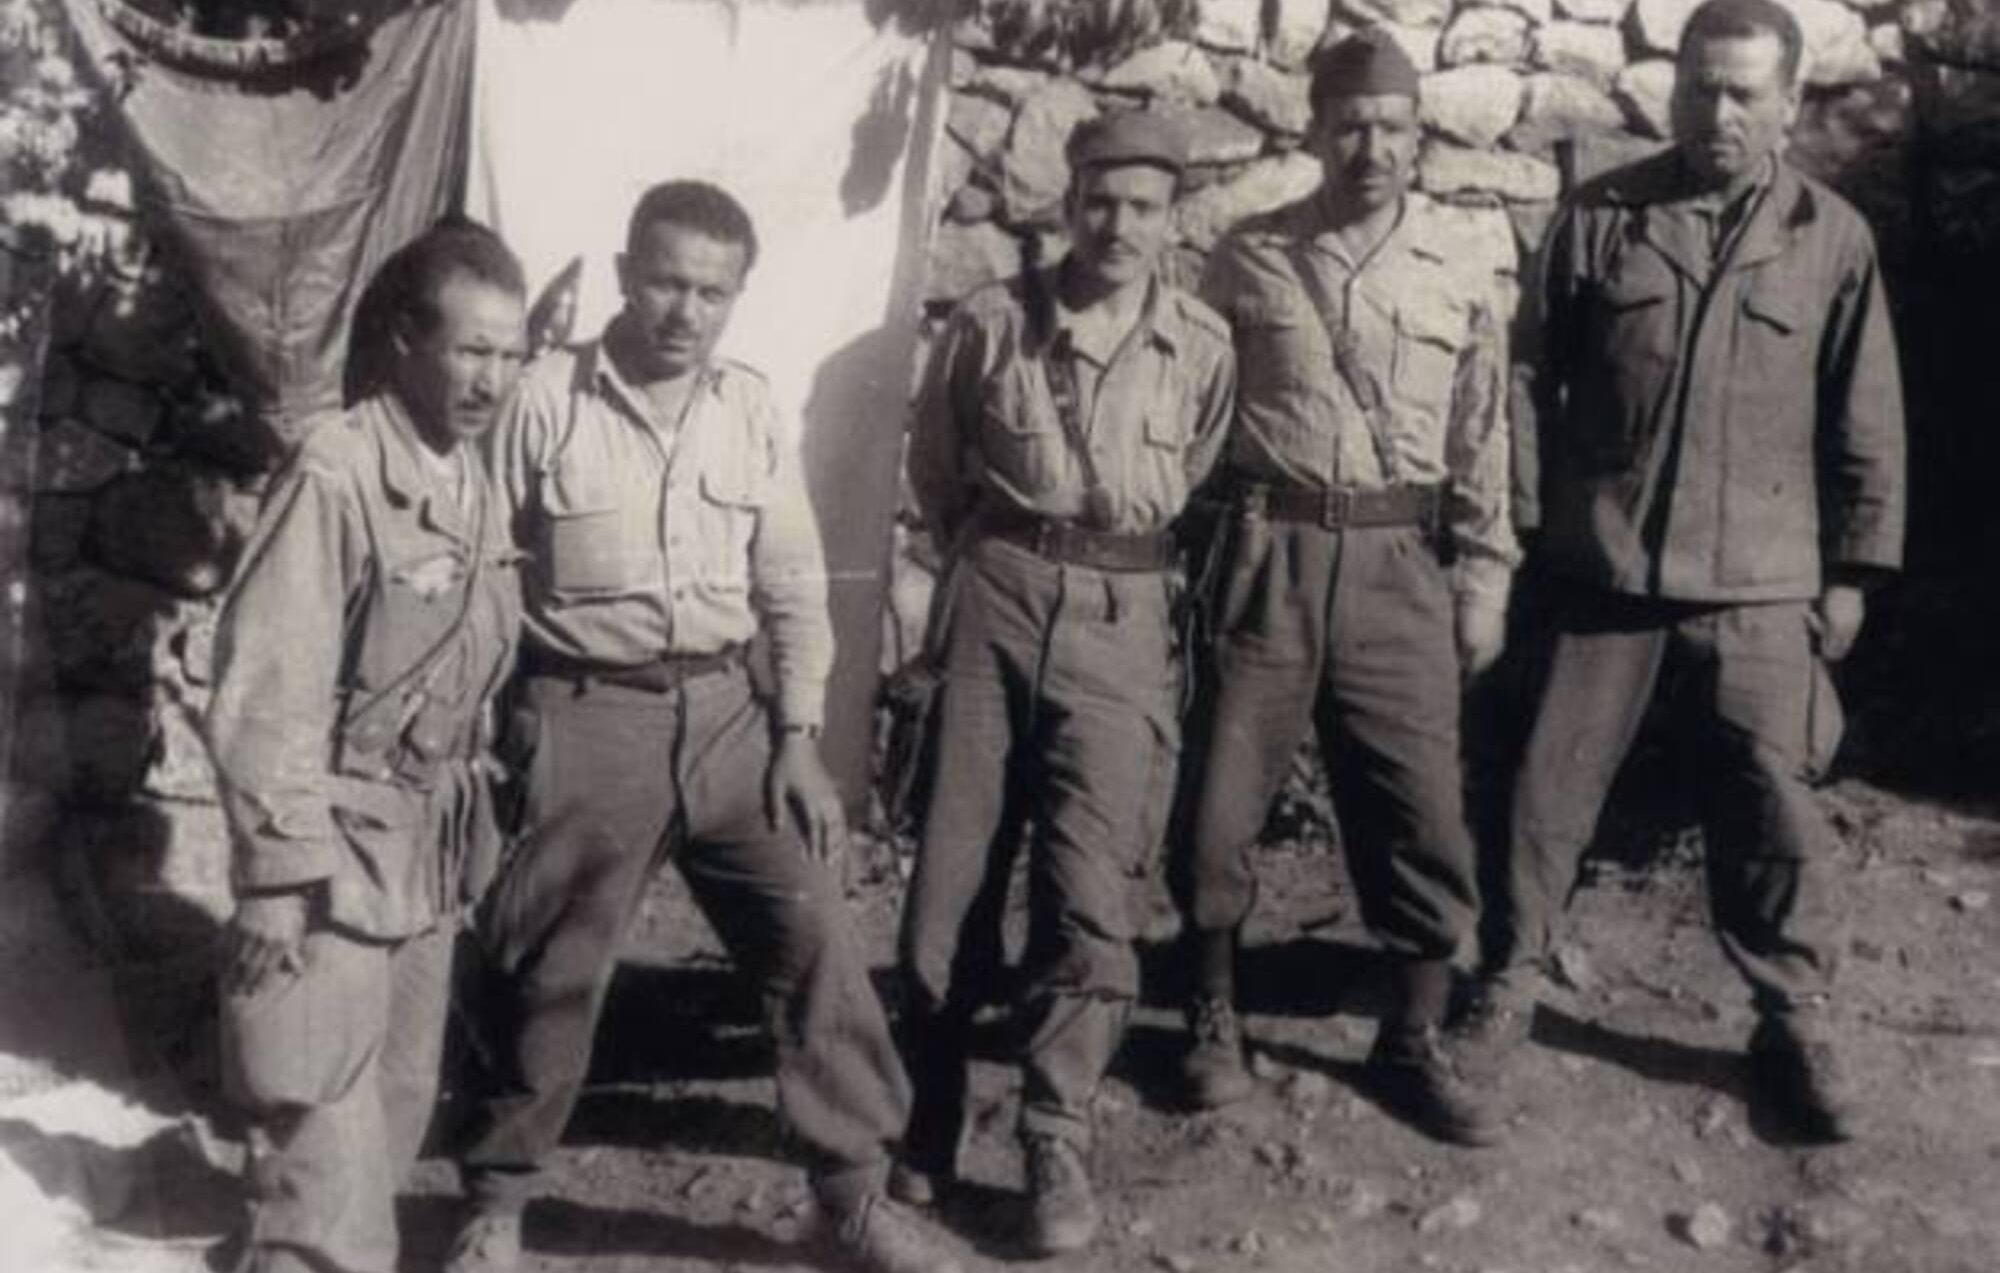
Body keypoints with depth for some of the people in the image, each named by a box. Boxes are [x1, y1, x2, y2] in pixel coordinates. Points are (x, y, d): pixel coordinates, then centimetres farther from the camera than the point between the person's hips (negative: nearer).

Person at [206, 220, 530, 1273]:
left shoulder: (473, 481, 5)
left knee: (399, 1098, 18)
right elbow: (264, 687, -20)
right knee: (327, 1120, -4)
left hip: (433, 841, 8)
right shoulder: (338, 472, -19)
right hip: (342, 839, -8)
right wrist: (276, 872, -20)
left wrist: (475, 825, 14)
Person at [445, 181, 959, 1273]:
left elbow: (792, 584, 8)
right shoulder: (546, 401, -7)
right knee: (547, 973, 7)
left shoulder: (751, 411, 4)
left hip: (725, 711, 3)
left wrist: (799, 736, 2)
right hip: (586, 716, -3)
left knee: (816, 943, 1)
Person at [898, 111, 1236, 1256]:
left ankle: (1059, 1146, 8)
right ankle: (931, 1119, 23)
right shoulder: (992, 323, 1)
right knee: (948, 880, 5)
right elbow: (935, 471, 15)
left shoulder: (1205, 348, 0)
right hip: (997, 601, 1)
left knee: (1092, 898, -6)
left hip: (1123, 621, -1)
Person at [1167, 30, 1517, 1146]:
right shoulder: (1248, 259, 4)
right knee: (1220, 797, 3)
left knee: (1424, 808, 2)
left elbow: (1483, 443, 10)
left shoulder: (1462, 277, 7)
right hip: (1268, 552, -1)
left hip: (1399, 564, 1)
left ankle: (1414, 1046, 18)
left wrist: (1485, 578, 6)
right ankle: (1215, 1020, 23)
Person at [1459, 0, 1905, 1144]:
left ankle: (1796, 1025, 22)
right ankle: (1505, 989, 25)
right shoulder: (1600, 217, 1)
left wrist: (1853, 569, 5)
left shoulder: (1834, 238, 2)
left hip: (1760, 585, 0)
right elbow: (1534, 385, 4)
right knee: (1549, 793, 7)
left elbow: (1864, 421, 6)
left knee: (1774, 810, 5)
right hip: (1600, 568, 0)